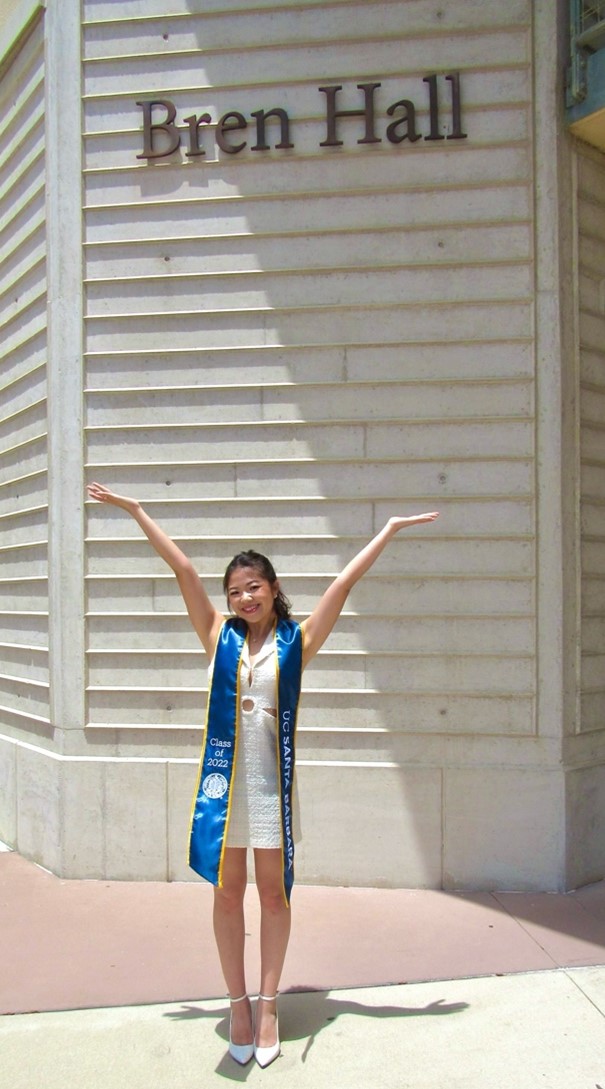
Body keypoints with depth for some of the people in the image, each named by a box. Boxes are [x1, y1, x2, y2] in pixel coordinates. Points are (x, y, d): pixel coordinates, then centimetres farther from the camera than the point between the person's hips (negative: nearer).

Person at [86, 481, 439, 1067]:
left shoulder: (296, 640, 0)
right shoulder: (219, 635, 3)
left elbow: (344, 581, -2)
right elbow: (183, 568, 1)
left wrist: (390, 528, -2)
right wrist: (135, 510, 5)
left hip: (273, 776, -1)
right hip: (224, 772, 1)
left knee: (273, 893, 9)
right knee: (227, 893, 10)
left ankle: (268, 1005, 25)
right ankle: (238, 1004, 25)